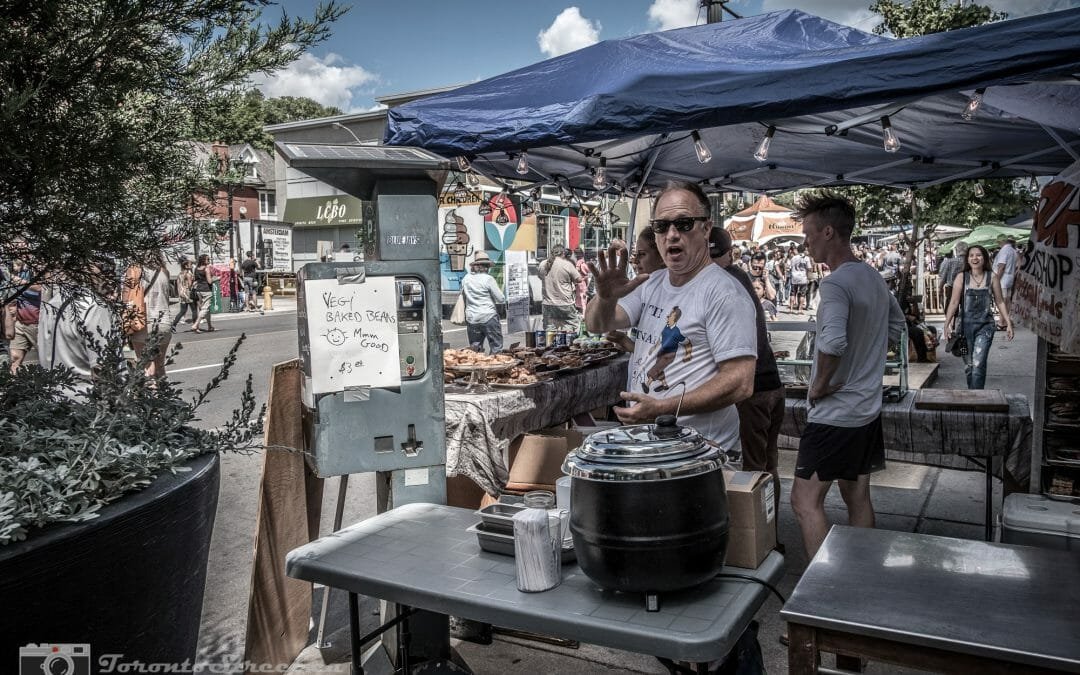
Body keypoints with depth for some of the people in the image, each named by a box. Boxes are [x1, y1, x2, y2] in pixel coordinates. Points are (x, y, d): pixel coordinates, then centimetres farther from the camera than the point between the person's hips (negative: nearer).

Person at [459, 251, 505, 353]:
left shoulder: (466, 279, 5)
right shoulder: (488, 279, -9)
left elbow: (463, 295, 17)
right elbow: (501, 299, -7)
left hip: (471, 319, 5)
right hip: (488, 318, -5)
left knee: (475, 350, 11)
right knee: (496, 348, 4)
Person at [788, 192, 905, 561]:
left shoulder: (836, 284, -21)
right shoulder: (873, 277, 9)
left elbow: (832, 342, -36)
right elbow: (896, 323, 25)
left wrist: (820, 384, -20)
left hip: (835, 414, -10)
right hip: (867, 408, 10)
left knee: (805, 501, -5)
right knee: (858, 499, 17)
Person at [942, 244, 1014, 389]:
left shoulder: (991, 277, 1)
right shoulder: (961, 277, 0)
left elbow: (1000, 302, 7)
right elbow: (954, 302, -3)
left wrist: (1008, 323, 5)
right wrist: (947, 324, -9)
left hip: (985, 326, -1)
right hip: (966, 325, 1)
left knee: (978, 365, -13)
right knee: (968, 366, 10)